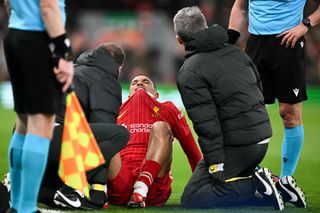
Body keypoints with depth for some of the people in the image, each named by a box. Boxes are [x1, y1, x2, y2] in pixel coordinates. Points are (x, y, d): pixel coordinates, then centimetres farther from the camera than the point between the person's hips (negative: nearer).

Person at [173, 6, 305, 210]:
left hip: (236, 146, -8)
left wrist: (216, 166, -19)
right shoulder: (236, 52, 12)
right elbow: (259, 91, 18)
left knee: (191, 200, -3)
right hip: (261, 140, 8)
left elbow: (207, 124, -19)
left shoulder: (189, 74, -12)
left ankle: (258, 187, -14)